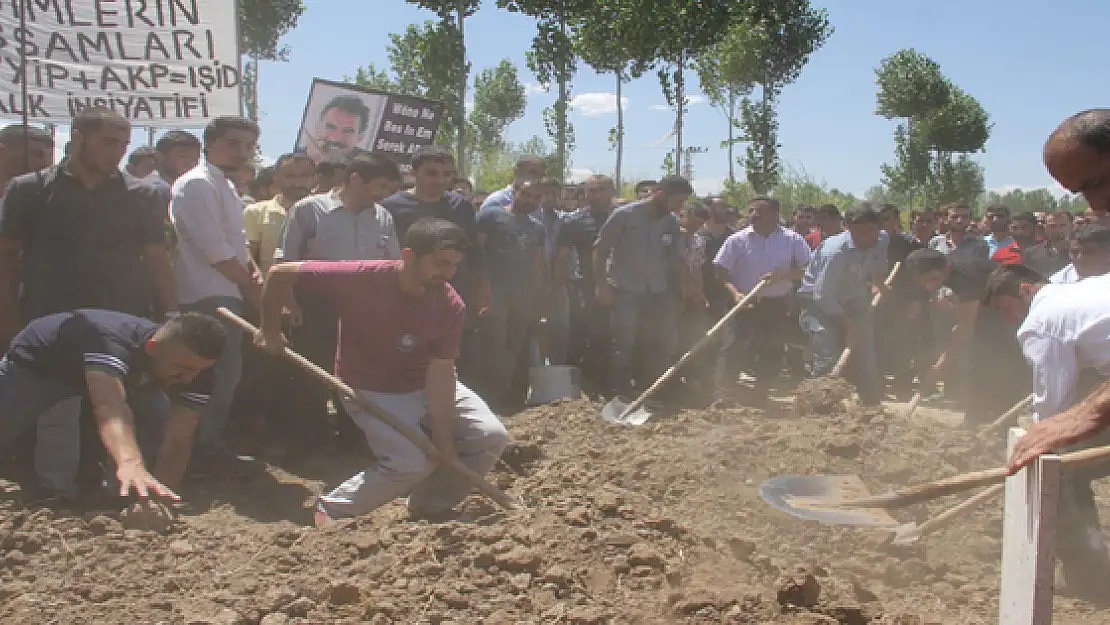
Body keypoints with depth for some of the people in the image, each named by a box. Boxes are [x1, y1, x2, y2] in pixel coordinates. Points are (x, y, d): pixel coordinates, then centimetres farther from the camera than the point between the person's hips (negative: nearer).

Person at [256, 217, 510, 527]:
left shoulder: (451, 305, -17)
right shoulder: (360, 278, -26)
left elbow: (440, 373, -19)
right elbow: (281, 273, -18)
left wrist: (443, 439, -23)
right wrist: (270, 330, -8)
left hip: (429, 386, 5)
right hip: (372, 391, -4)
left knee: (492, 437, -9)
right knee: (411, 463, -24)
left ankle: (429, 508, 11)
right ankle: (331, 510, 1)